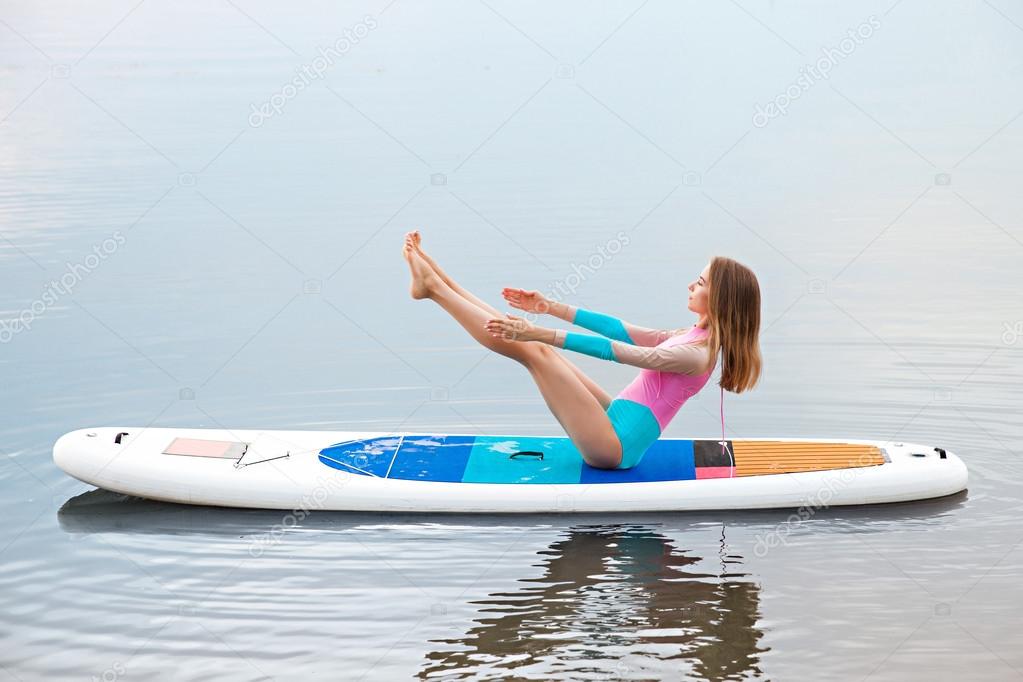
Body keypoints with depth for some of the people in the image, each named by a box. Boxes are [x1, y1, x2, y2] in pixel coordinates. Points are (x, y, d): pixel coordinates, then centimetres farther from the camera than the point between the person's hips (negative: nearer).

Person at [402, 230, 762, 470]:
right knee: (533, 346, 4)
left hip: (612, 445, -9)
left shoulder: (697, 353, -18)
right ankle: (436, 280, 7)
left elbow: (614, 351, -23)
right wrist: (552, 308, 12)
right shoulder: (694, 336, 11)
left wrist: (540, 334, -26)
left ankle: (433, 287, -6)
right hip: (613, 427, 9)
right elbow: (624, 331, 14)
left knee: (533, 351, -14)